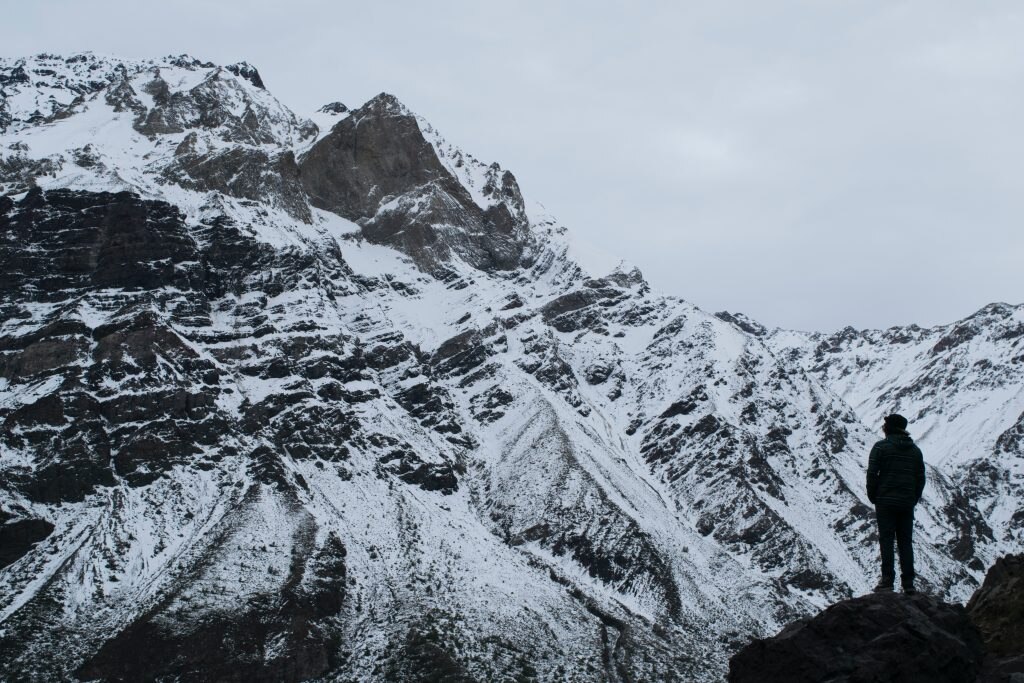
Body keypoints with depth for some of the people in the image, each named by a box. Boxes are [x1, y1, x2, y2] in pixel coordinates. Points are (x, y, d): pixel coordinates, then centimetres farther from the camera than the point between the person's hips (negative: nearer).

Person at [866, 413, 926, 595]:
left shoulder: (881, 447, -5)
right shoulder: (915, 450, 11)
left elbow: (872, 474, -9)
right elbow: (921, 478, 10)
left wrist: (873, 497, 2)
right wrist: (914, 499, 16)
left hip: (886, 501, -4)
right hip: (907, 503, 4)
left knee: (887, 540, -3)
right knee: (906, 542, 6)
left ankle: (887, 581, -9)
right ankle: (908, 583, 2)